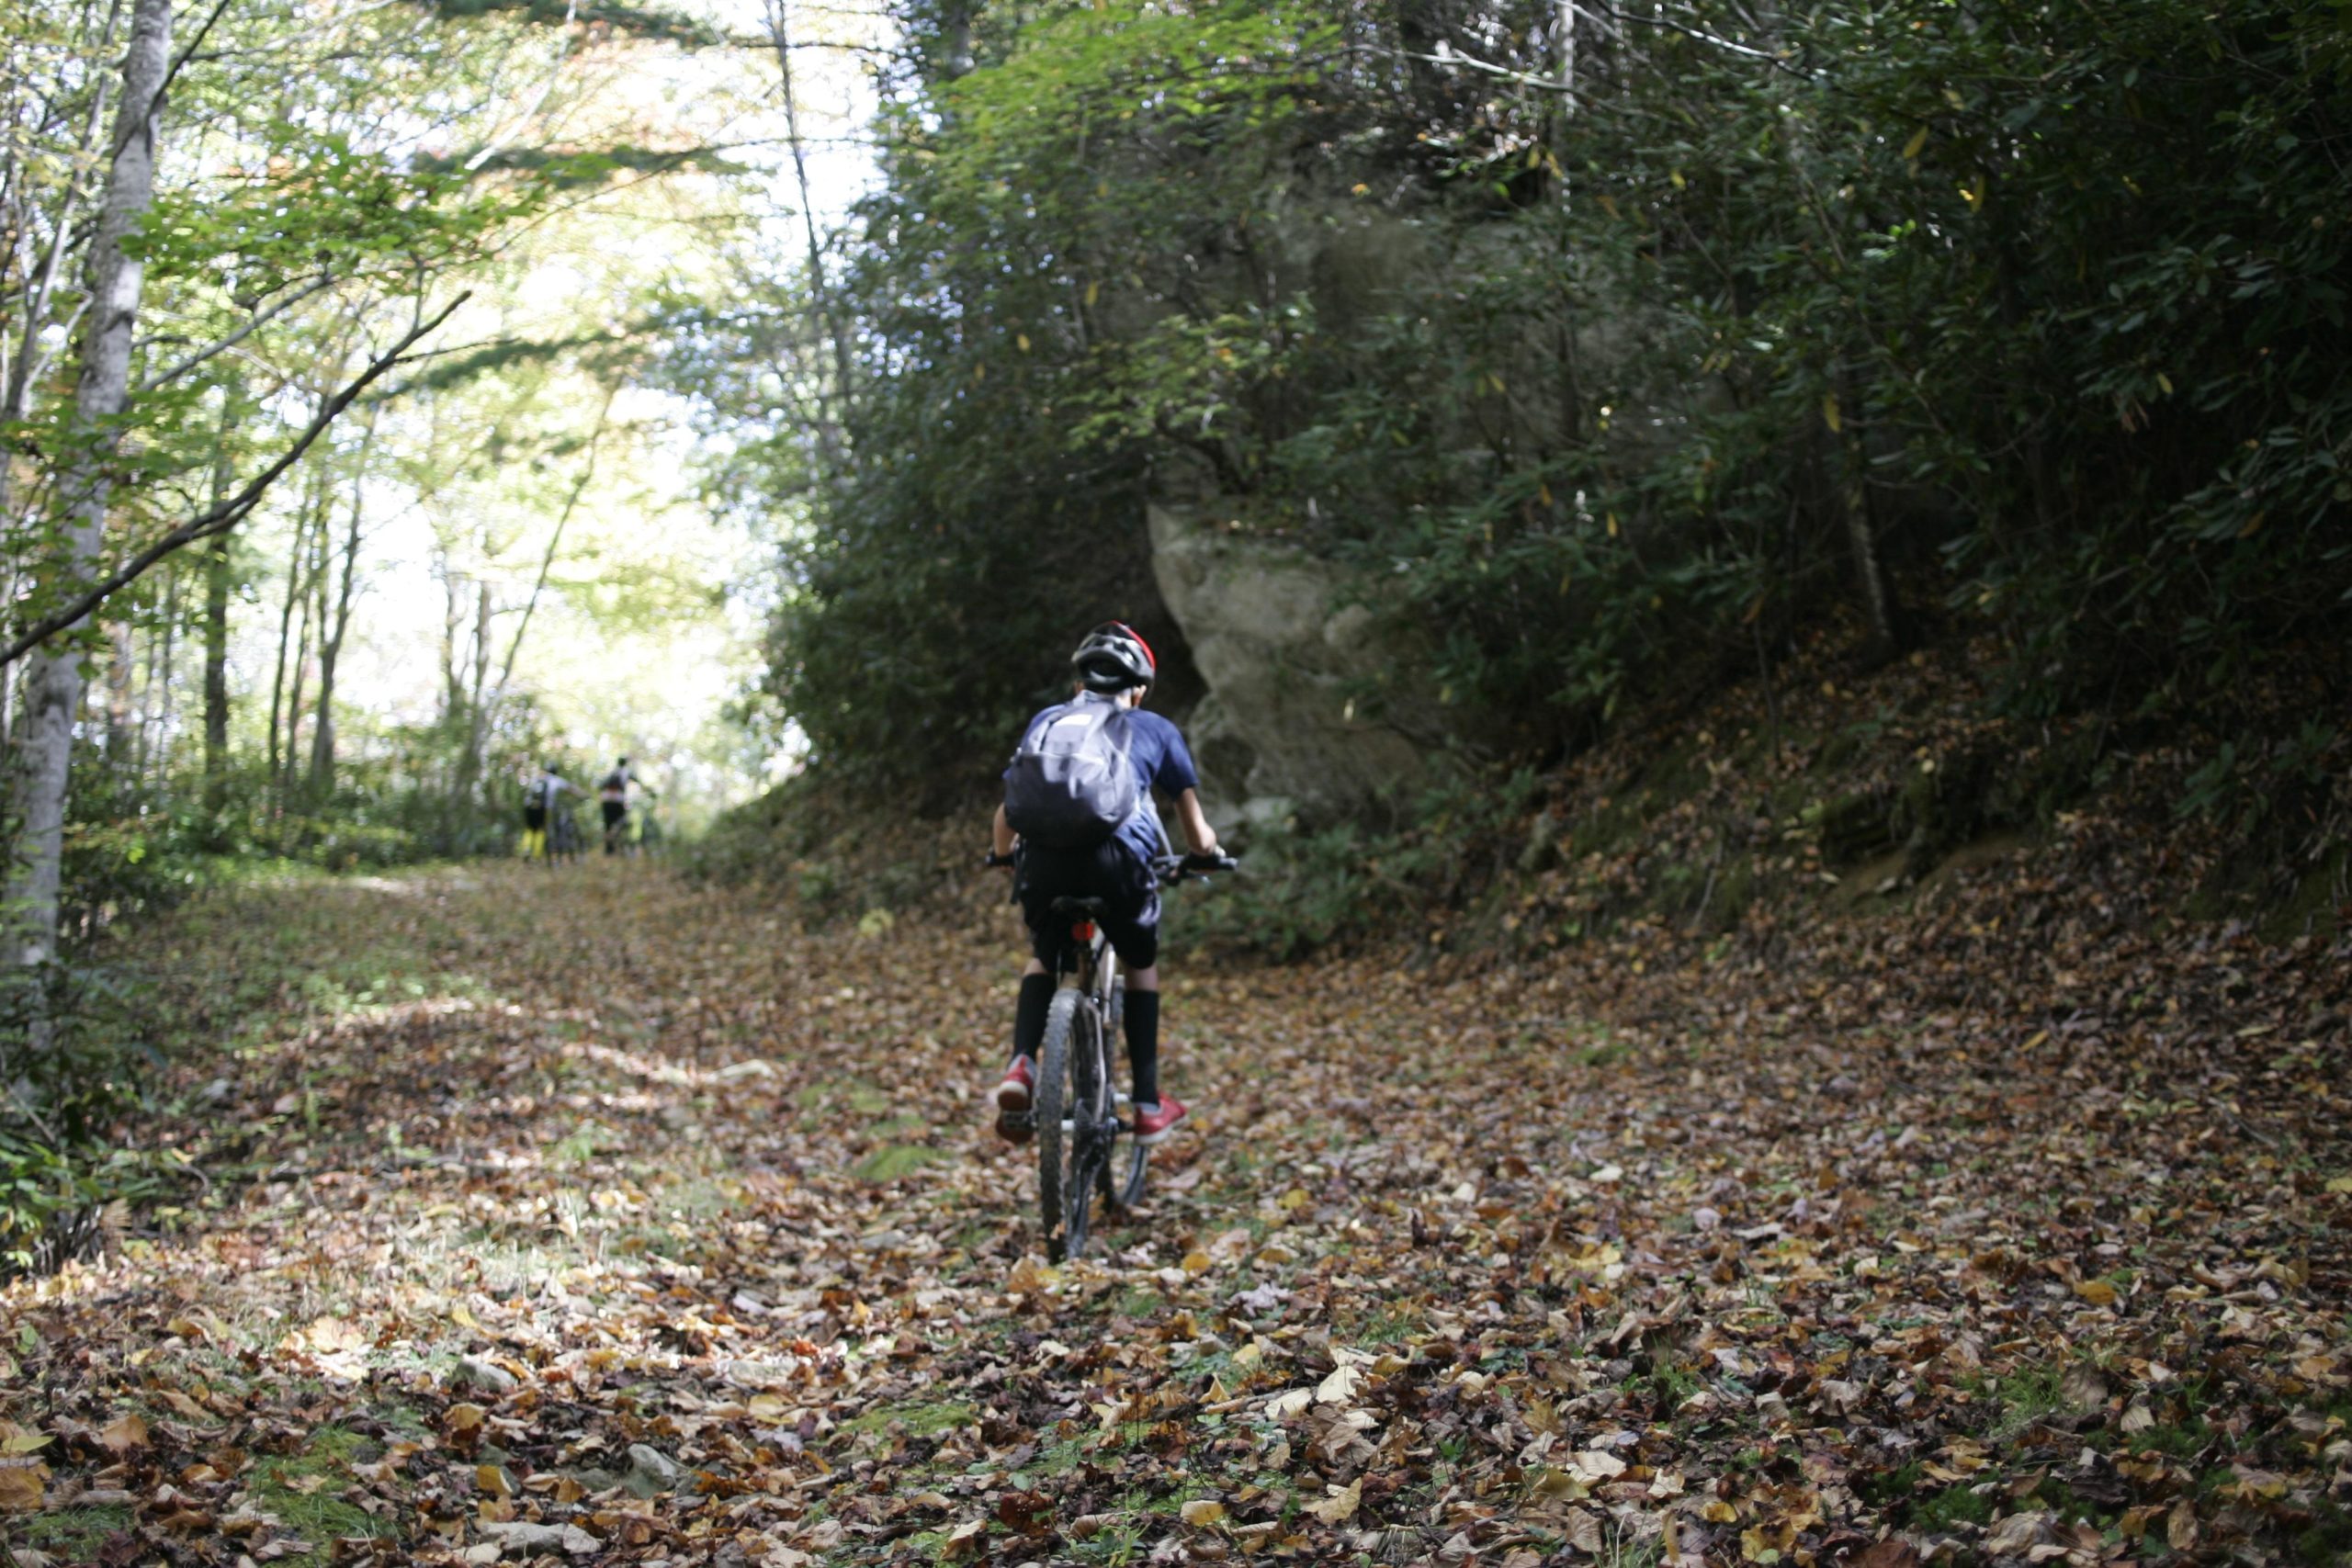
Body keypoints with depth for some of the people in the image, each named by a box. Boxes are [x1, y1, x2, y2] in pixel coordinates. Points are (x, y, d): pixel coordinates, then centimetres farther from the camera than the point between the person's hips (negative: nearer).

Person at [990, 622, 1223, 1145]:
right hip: (1118, 858, -1)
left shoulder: (1046, 721, 30)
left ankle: (1021, 1064, 3)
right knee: (1141, 963, 25)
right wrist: (1207, 845, 49)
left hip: (1044, 860, 1)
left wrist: (1005, 853, 52)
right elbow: (1198, 838, 25)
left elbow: (1006, 819, 31)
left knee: (1043, 958, 28)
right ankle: (1148, 1105, 24)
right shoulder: (1156, 729, 26)